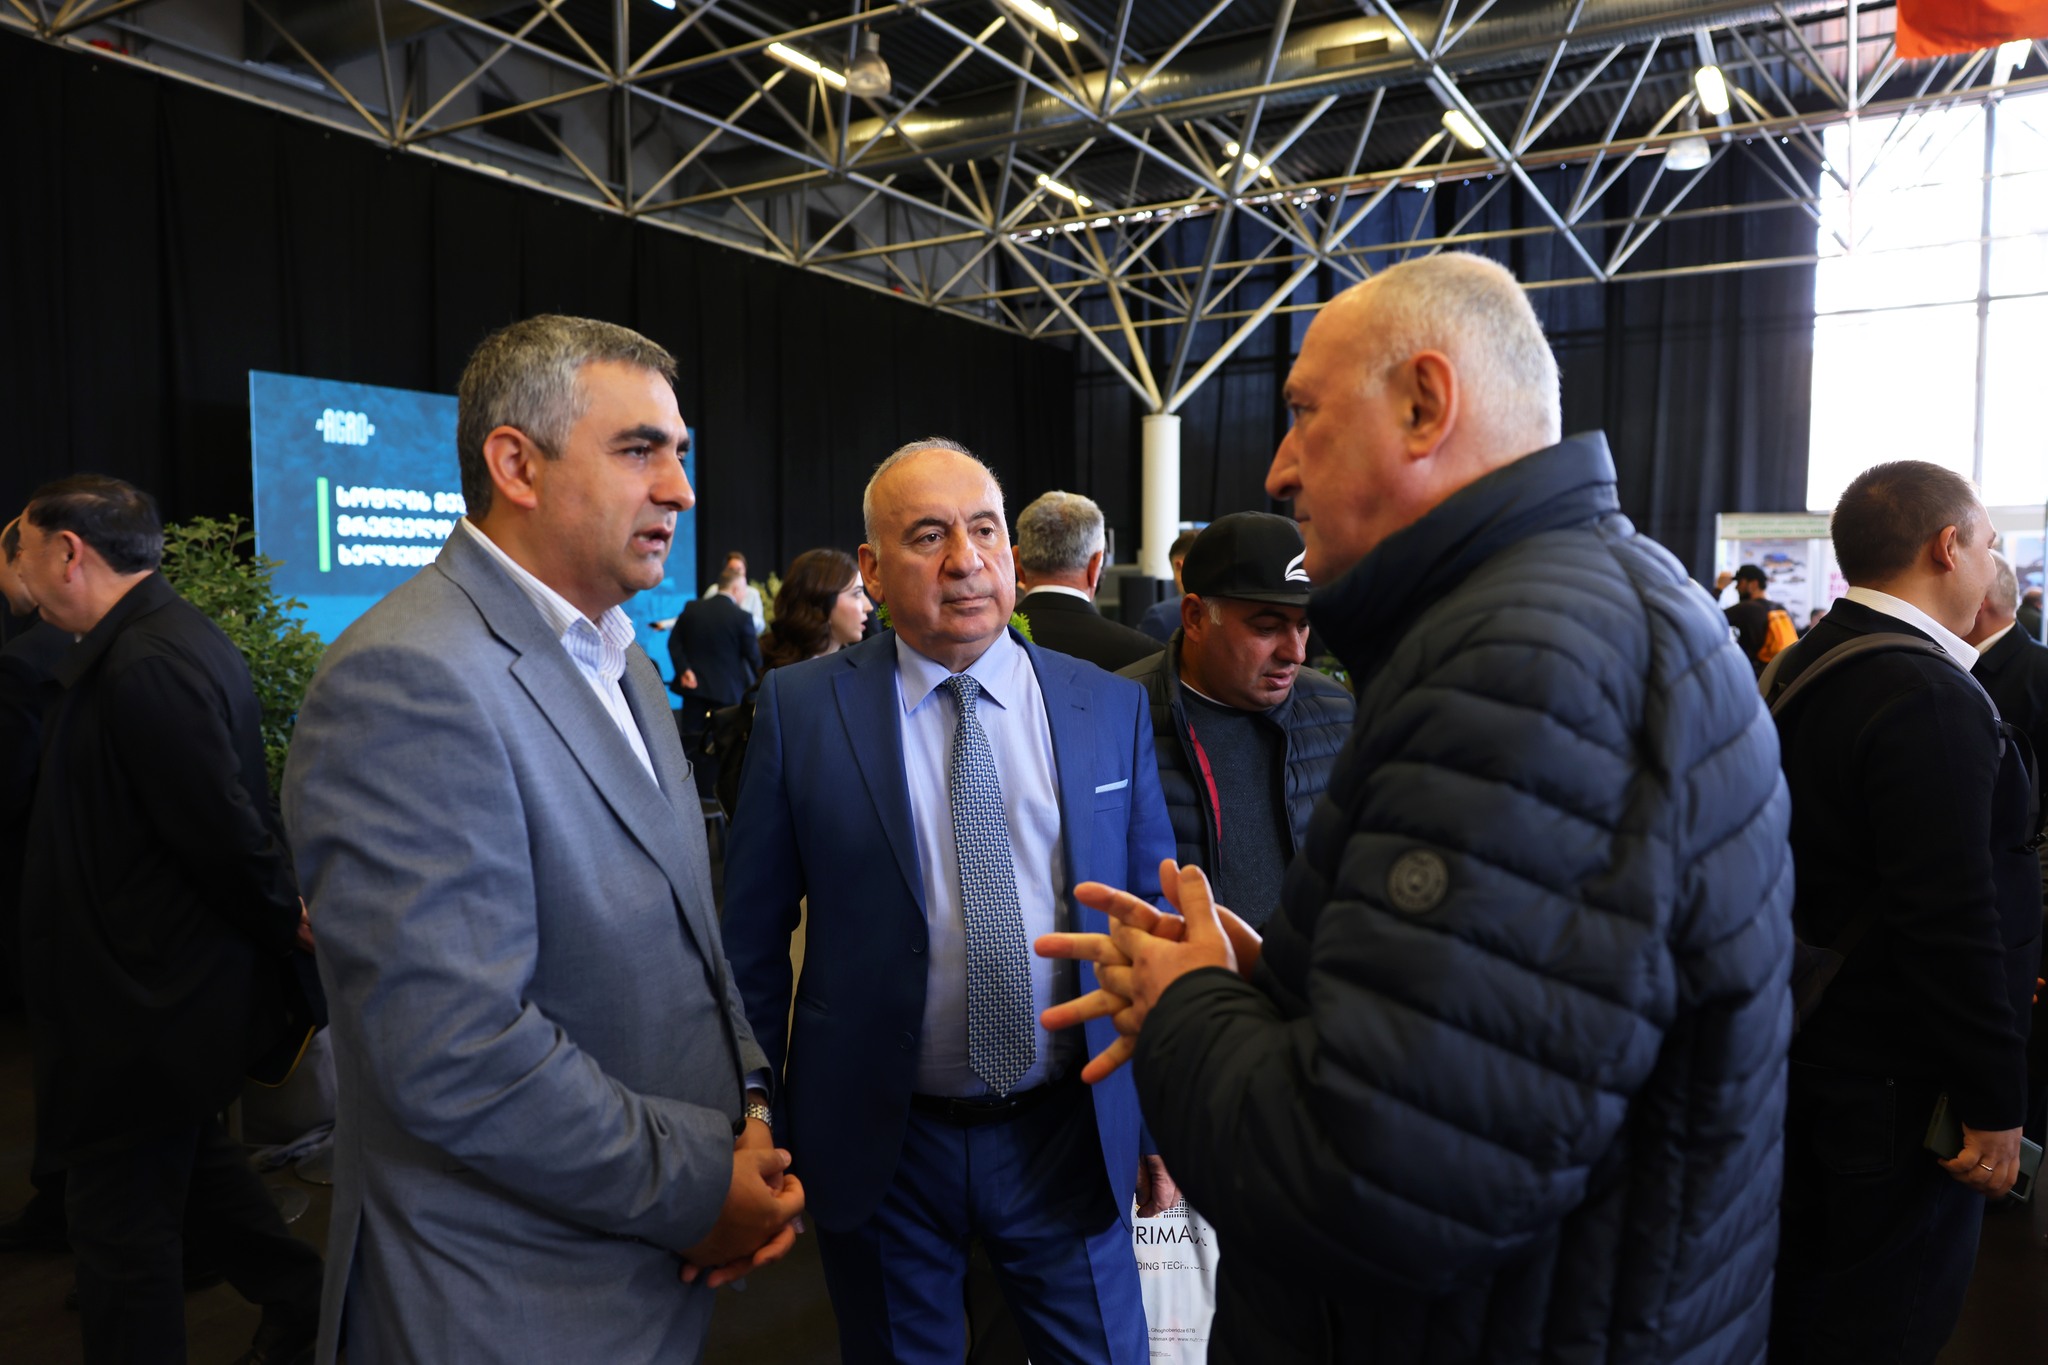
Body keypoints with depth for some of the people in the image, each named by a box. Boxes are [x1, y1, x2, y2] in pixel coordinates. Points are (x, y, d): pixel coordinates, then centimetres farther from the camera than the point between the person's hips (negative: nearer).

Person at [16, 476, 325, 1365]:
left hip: (152, 1001, -10)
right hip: (180, 983, 10)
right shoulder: (165, 636, 8)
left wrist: (281, 923, -13)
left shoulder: (144, 666, -26)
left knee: (122, 1218, 6)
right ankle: (298, 1293, 39)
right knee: (190, 1156, 26)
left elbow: (225, 830, -27)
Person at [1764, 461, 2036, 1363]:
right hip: (1895, 1084, -9)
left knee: (1802, 1289, 23)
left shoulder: (1803, 665, 6)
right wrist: (1995, 1104, -16)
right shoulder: (1930, 699, -23)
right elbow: (1954, 924, -25)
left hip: (1813, 1044, 9)